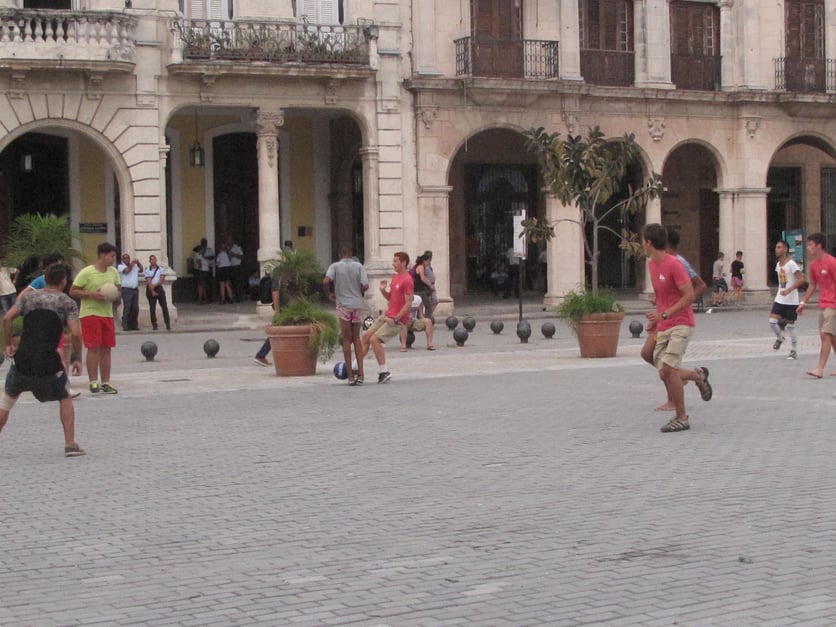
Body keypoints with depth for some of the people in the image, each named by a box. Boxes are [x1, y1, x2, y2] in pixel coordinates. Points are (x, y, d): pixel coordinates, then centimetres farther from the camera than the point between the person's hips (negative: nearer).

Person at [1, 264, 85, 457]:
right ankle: (70, 445, 9)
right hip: (48, 362, -2)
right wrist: (77, 359, 4)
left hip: (23, 359, 2)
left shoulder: (29, 297, 14)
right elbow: (76, 333, -7)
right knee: (65, 399, 19)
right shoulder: (68, 303, 5)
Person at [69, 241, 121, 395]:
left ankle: (105, 382, 12)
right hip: (90, 313, -6)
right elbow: (72, 292, -8)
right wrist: (92, 294, -19)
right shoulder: (86, 272, -10)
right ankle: (93, 382, -3)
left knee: (106, 349, 6)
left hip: (107, 313, 6)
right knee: (94, 348, -8)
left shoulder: (113, 272, 8)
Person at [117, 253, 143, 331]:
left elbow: (141, 270, 16)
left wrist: (138, 263, 3)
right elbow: (127, 270, -15)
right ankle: (125, 326, -9)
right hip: (126, 289, -6)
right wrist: (132, 264, -3)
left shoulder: (134, 266, 18)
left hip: (135, 289, 6)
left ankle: (133, 325, 12)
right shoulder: (120, 266, 1)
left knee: (135, 308, 5)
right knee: (127, 308, -10)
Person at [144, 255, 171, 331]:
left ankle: (167, 324, -6)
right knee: (152, 308, 0)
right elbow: (148, 282, -5)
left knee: (164, 306, -5)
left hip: (159, 288, 0)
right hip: (151, 290, 0)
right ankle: (154, 324, 5)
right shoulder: (147, 270, 4)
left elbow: (162, 280, -1)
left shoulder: (161, 269, 8)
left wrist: (154, 285, -15)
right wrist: (152, 291, -15)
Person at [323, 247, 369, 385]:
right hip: (357, 304, 2)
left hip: (343, 305, -2)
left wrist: (329, 294, 2)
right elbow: (365, 286, -6)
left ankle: (350, 375, 4)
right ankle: (360, 372, 5)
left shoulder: (335, 266, 0)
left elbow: (326, 281, -16)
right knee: (356, 338, 14)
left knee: (347, 340, 5)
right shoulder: (359, 266, 4)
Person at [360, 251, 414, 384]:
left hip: (398, 320, -9)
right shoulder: (395, 277, 13)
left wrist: (395, 319, -21)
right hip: (387, 316, 9)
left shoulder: (407, 280, -16)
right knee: (366, 336, 5)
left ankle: (384, 372, -9)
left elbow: (408, 303, -20)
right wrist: (383, 290, 1)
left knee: (374, 339, -18)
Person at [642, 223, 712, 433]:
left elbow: (689, 295, -20)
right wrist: (655, 321, 22)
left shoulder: (674, 264, -16)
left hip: (681, 324, -8)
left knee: (668, 370, -18)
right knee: (664, 374, 2)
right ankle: (698, 375, 29)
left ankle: (681, 419, -7)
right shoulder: (651, 265, 11)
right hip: (663, 327, 8)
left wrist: (664, 314, -26)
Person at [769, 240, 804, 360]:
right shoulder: (778, 264, 9)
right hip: (779, 299, 6)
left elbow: (801, 279, -22)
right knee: (772, 322, -6)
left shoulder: (791, 264, -15)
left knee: (791, 326, 1)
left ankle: (794, 351, 12)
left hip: (791, 301, -6)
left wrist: (788, 290, -29)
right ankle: (779, 338, 22)